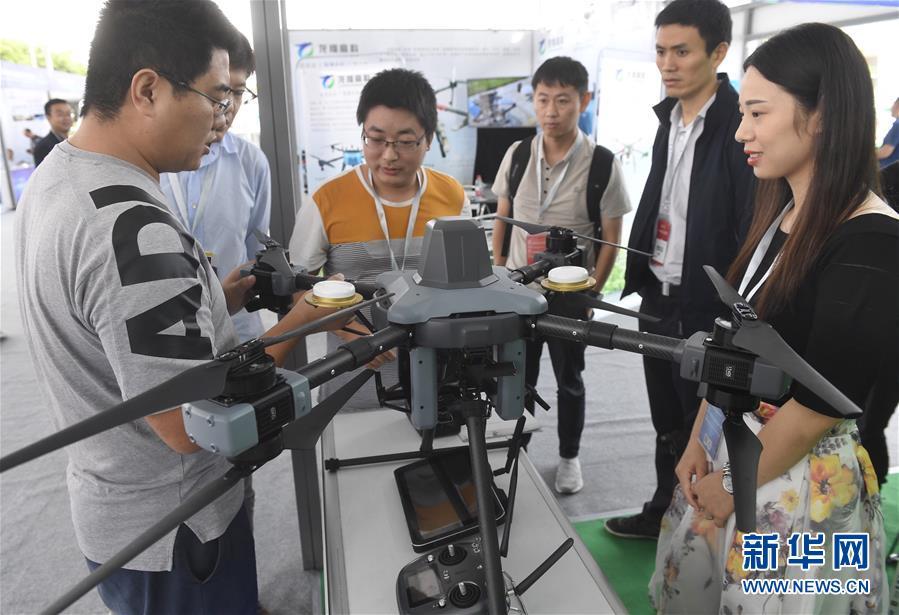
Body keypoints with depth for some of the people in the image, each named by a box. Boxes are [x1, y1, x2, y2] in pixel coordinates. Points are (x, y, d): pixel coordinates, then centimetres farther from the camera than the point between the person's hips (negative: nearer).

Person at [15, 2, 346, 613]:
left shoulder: (55, 175, 1)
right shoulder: (132, 228, -32)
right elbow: (189, 423, -30)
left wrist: (210, 304, 0)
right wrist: (298, 321, -20)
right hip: (170, 532, -8)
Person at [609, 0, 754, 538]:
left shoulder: (740, 128, -16)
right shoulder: (670, 119, 9)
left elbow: (755, 230, -18)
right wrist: (643, 279, 14)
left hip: (707, 309, -7)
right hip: (659, 297, 7)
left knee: (703, 428, 10)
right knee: (667, 423, 20)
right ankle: (665, 512, 39)